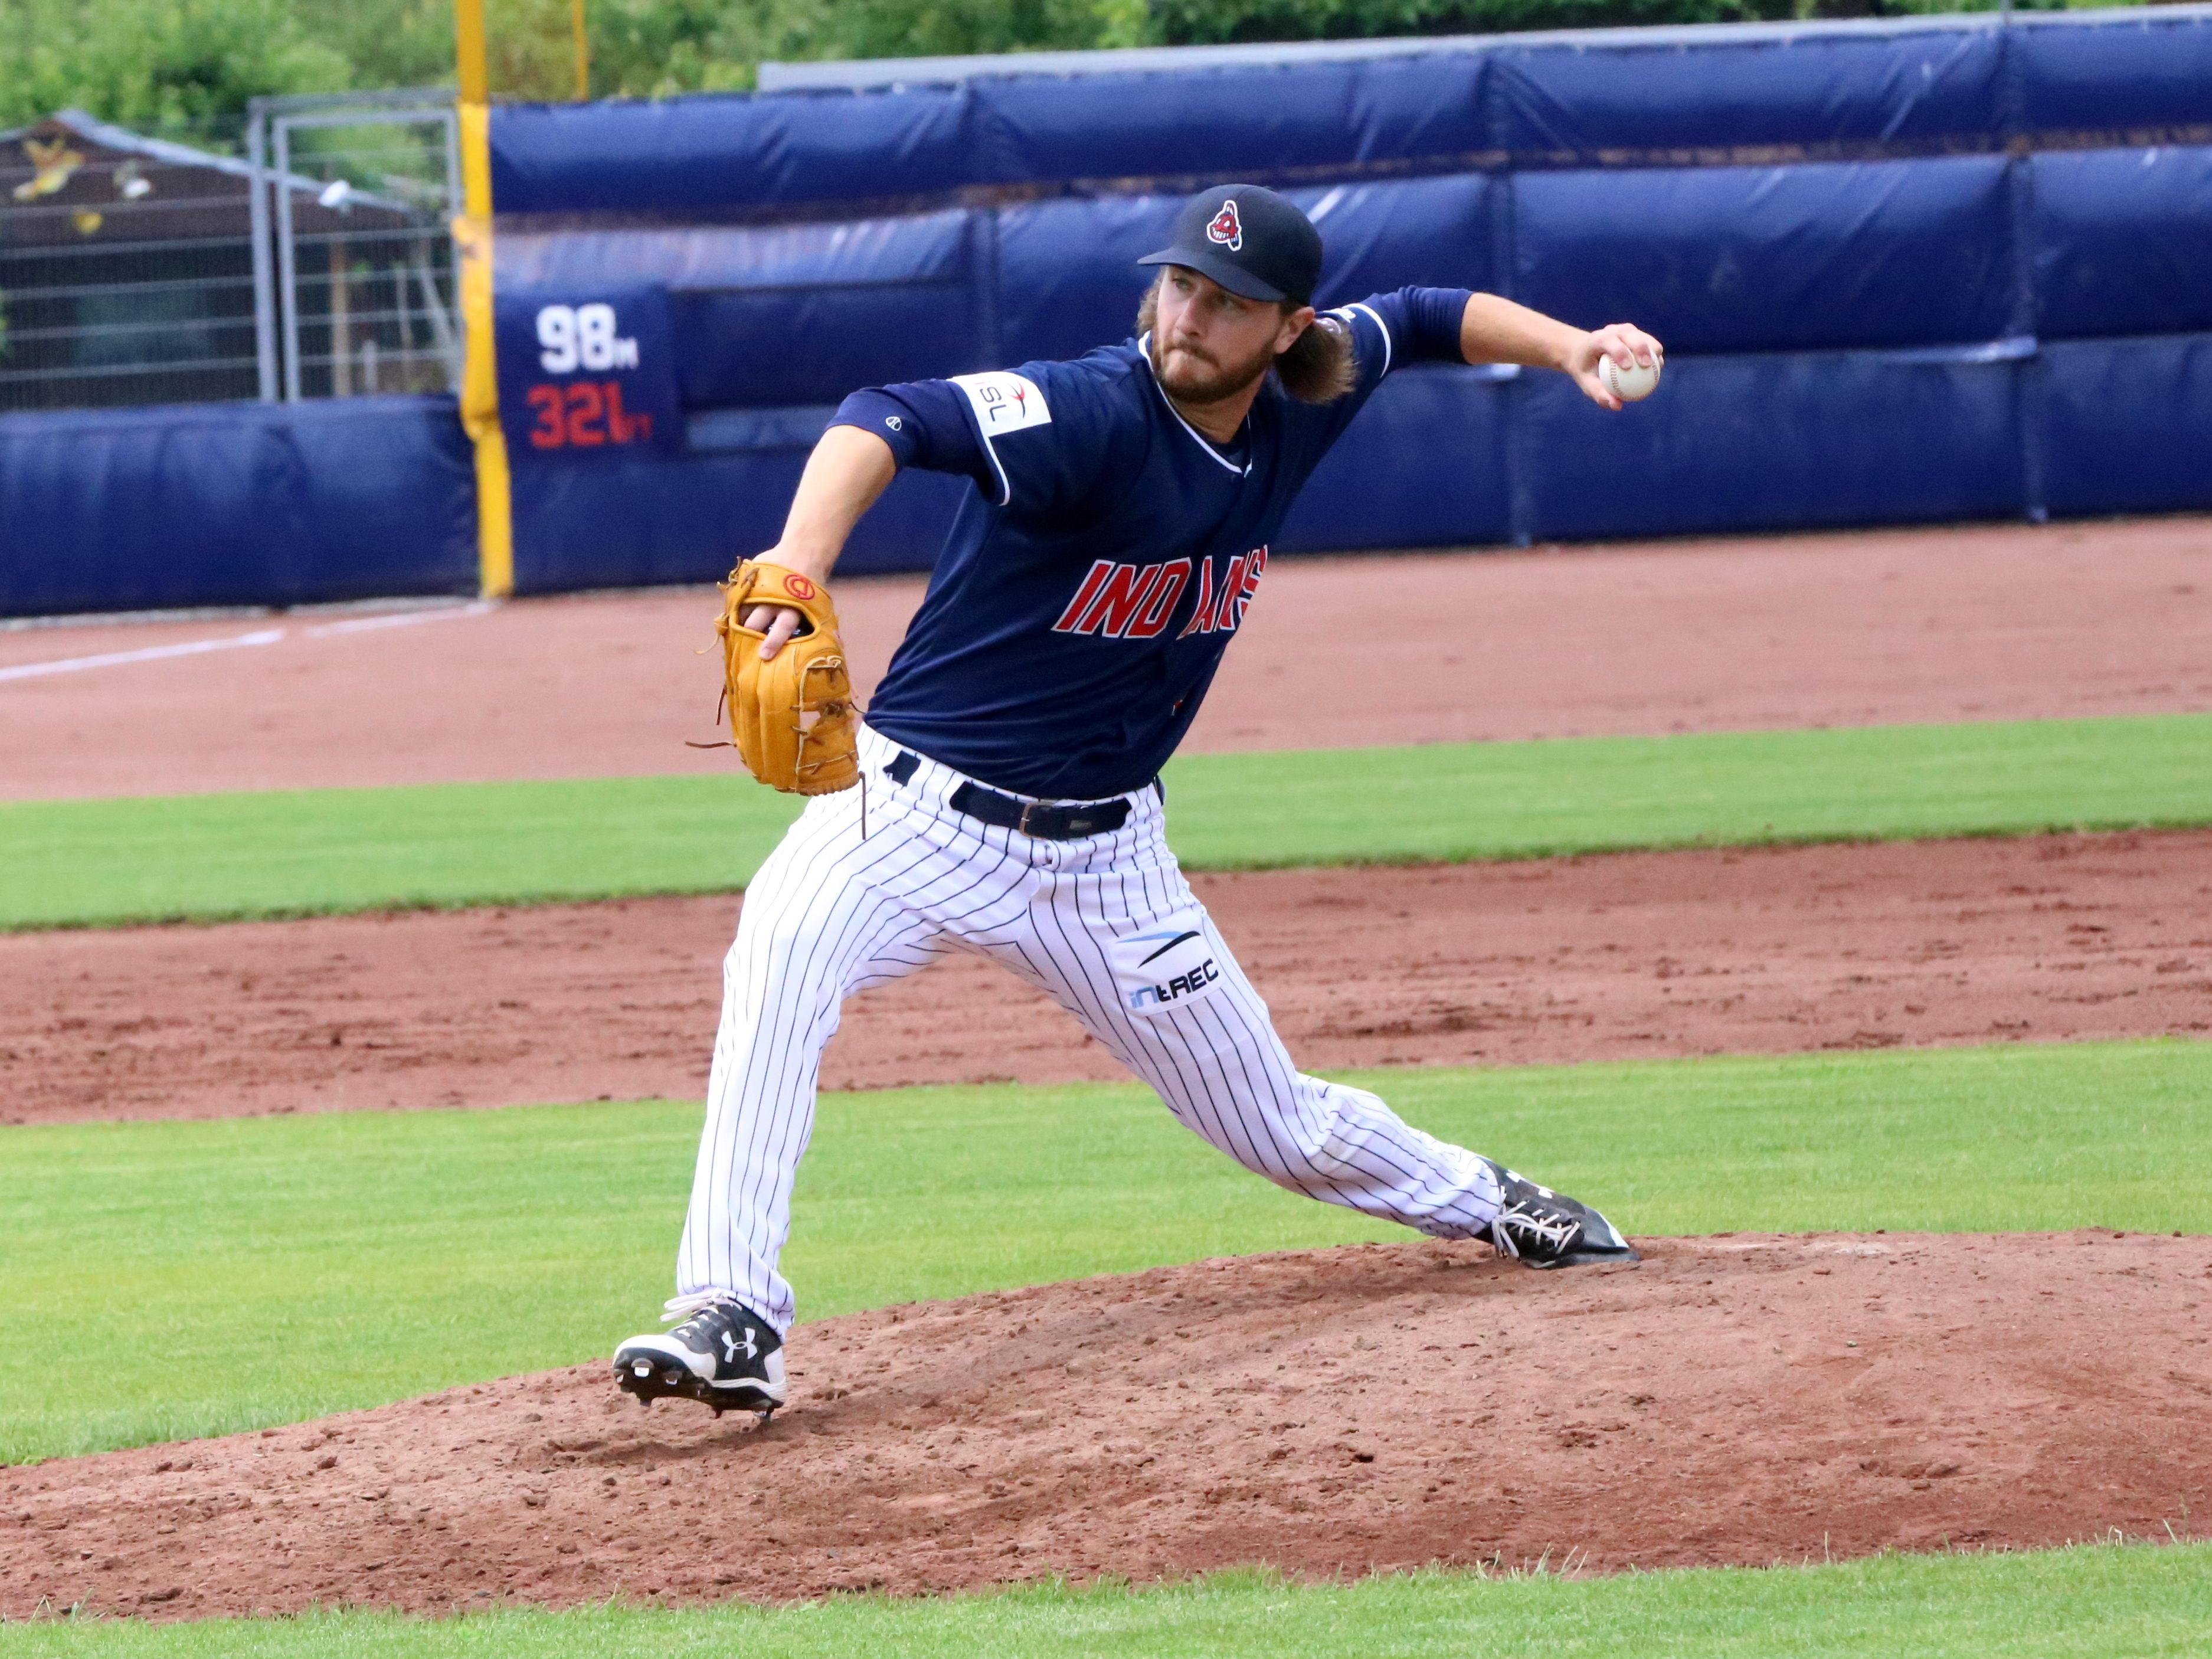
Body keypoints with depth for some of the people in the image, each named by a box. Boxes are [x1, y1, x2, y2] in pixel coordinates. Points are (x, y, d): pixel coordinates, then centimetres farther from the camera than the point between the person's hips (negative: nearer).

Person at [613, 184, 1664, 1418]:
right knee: (782, 957, -36)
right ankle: (735, 1319, -36)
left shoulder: (1297, 409, -4)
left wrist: (1569, 347, 1)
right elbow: (888, 423, -41)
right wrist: (796, 574, -58)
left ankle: (1475, 1199, 47)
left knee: (1283, 1128, 14)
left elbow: (1422, 320, 17)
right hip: (919, 802, -5)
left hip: (1103, 855, 5)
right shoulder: (1090, 415, -25)